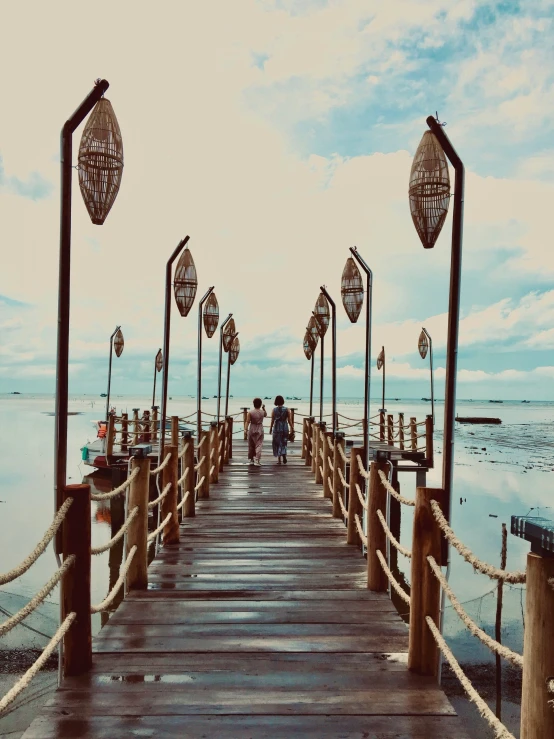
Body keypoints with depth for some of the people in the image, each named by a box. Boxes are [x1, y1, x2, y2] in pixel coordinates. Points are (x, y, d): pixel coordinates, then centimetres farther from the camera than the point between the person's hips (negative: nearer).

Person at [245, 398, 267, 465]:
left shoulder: (250, 413, -9)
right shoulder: (263, 412, -3)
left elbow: (247, 422, -12)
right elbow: (266, 415, 20)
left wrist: (245, 429, -9)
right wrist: (264, 409, 20)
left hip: (252, 430, 0)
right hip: (260, 430, 0)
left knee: (251, 445, 13)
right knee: (259, 445, -1)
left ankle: (251, 459, 23)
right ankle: (257, 460, -12)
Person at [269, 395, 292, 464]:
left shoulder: (274, 410, -4)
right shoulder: (287, 409, -4)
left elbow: (272, 420, -2)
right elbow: (289, 420, -2)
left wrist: (270, 429, 9)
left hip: (277, 428, 0)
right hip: (284, 428, 1)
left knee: (277, 443, 8)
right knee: (283, 443, 15)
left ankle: (279, 460, 7)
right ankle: (284, 454, -11)